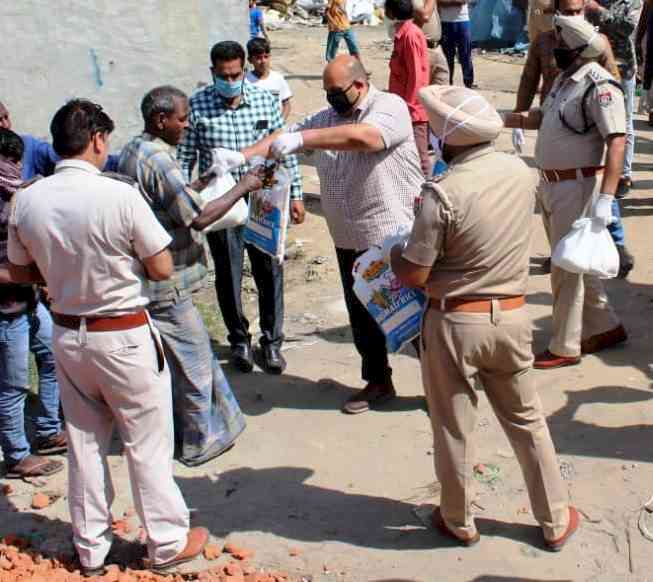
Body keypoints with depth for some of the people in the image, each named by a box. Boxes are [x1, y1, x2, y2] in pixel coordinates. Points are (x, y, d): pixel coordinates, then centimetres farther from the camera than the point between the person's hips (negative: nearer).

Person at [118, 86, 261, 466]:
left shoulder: (135, 152, 10)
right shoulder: (159, 160, -22)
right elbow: (198, 217, -24)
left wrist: (199, 185, 10)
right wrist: (242, 188, -15)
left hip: (150, 277, 10)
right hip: (167, 283, -10)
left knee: (195, 354, 21)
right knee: (193, 361, 5)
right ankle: (201, 442, 18)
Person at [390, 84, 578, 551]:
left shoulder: (443, 193, -21)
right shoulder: (522, 172, -2)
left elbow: (413, 276, -15)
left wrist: (395, 253, 6)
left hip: (455, 323, -5)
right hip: (512, 317, 5)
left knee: (454, 428, 14)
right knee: (527, 420, 20)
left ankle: (459, 522, 32)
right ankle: (555, 521, 32)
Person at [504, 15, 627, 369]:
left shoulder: (599, 86, -19)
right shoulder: (564, 78, 10)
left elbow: (616, 142, -25)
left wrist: (605, 198, -32)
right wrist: (504, 119, 13)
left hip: (577, 187, -9)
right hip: (551, 186, 9)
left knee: (566, 269, 0)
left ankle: (565, 348, 13)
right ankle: (605, 328, 34)